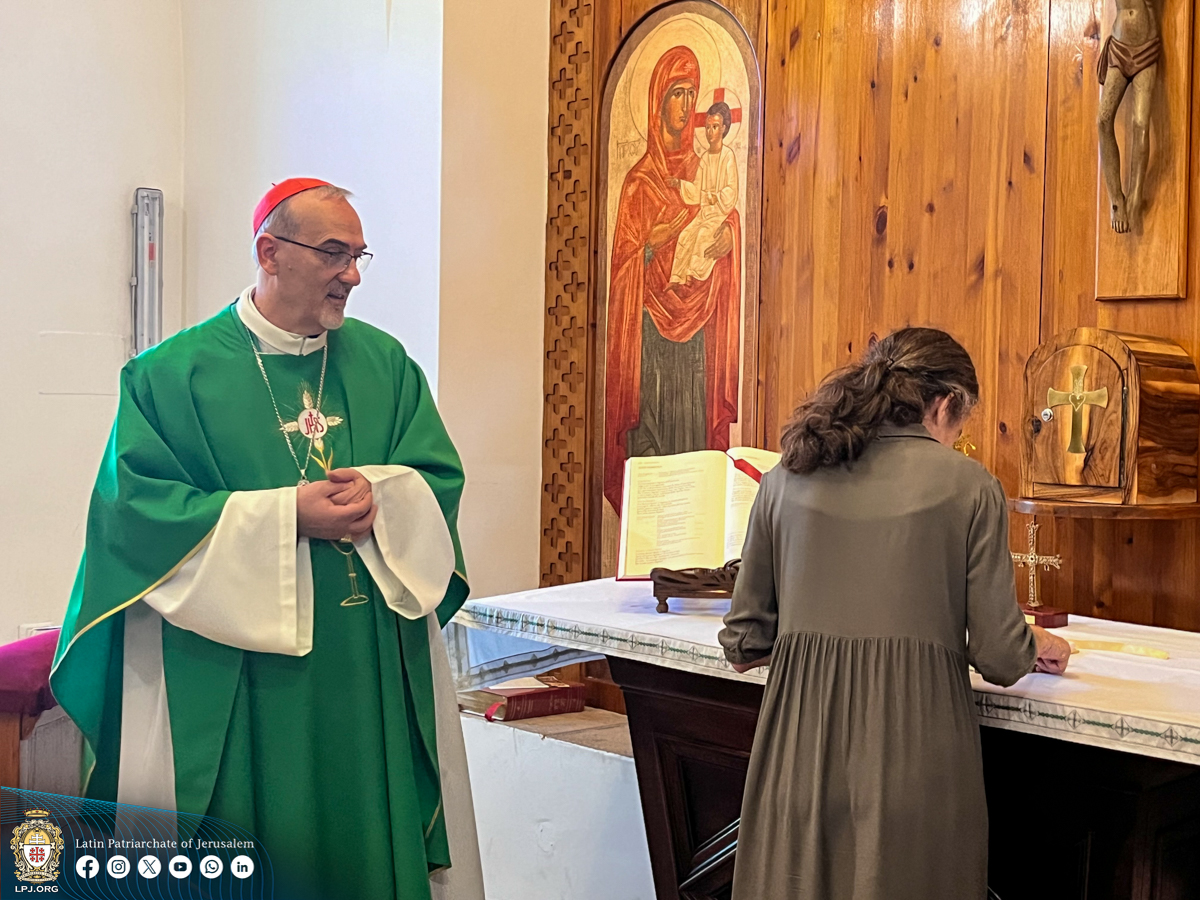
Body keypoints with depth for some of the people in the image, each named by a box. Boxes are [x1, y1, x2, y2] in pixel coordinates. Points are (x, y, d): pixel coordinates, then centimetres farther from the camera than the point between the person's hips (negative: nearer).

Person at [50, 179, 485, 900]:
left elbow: (440, 476, 7)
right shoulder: (174, 373, -3)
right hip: (231, 684, -3)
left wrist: (380, 495, -16)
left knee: (371, 839, 10)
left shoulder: (386, 364, 9)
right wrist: (288, 514, -17)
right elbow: (137, 502, -10)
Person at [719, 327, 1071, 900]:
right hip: (914, 740, -2)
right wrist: (1038, 648, 21)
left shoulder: (787, 478, 6)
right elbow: (999, 657, -2)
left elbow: (745, 640, 9)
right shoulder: (968, 486, -2)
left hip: (800, 740, 3)